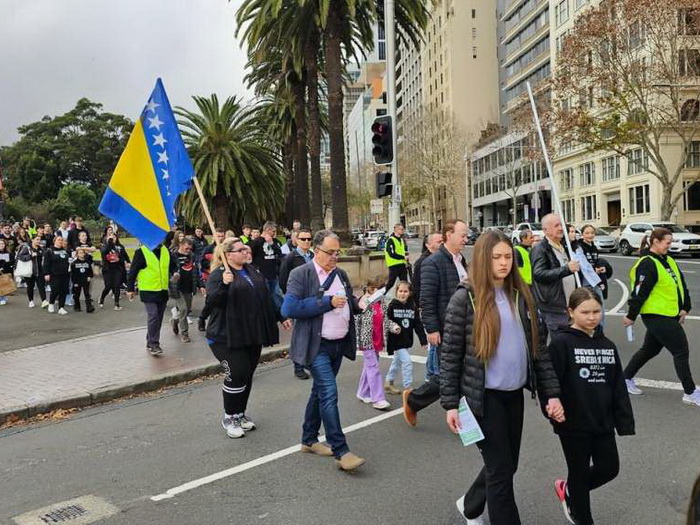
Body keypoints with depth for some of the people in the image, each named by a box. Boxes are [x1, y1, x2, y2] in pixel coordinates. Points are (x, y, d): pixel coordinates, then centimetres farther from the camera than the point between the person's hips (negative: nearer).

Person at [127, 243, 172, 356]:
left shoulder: (166, 251, 7)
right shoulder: (141, 252, -9)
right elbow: (133, 271, -6)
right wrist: (130, 288, -5)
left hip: (163, 291, 6)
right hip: (148, 291, -6)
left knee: (158, 318, 11)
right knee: (153, 316, -12)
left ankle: (150, 342, 25)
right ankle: (154, 344, -3)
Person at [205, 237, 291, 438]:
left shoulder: (252, 271, 15)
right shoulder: (219, 274, -8)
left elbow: (266, 298, 22)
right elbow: (211, 301, -20)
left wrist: (280, 317, 22)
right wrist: (224, 284, -35)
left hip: (252, 335, 7)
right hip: (227, 337, -7)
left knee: (247, 375, 11)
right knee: (237, 374, -10)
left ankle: (240, 414, 27)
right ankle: (229, 418, 9)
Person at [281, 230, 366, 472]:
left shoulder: (341, 274, 10)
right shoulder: (300, 274, -11)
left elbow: (348, 303, 21)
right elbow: (288, 309, -20)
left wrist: (358, 303, -3)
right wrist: (327, 302, -22)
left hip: (339, 344, 8)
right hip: (316, 346, -7)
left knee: (320, 391, 17)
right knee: (329, 394, -12)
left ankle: (309, 440, 32)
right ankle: (341, 452, -5)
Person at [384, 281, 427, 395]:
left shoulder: (413, 307, 0)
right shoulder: (392, 306, -11)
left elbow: (418, 325, 0)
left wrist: (423, 341, -4)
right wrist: (392, 327, -28)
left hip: (407, 340, 5)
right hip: (396, 340, -5)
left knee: (397, 362, 18)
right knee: (407, 362, -11)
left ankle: (388, 383, 36)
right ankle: (408, 388, -1)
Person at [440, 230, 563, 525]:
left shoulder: (522, 296, 5)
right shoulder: (465, 298, -10)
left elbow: (539, 347, 7)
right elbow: (450, 354, -9)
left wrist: (551, 393, 2)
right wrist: (450, 403, -11)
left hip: (515, 394, 6)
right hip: (484, 396, -6)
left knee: (507, 465, 18)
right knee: (501, 469, 0)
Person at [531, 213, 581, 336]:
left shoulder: (564, 247, 18)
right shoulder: (540, 250, -11)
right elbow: (538, 274, -28)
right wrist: (566, 269, -34)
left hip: (571, 307, 8)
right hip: (555, 310, -8)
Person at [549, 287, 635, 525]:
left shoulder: (608, 346, 5)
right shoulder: (561, 342, -14)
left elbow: (619, 388, 7)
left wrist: (625, 422, 4)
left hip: (603, 422, 5)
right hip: (573, 424, -5)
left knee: (609, 468, 13)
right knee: (580, 474, 10)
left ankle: (568, 490, 39)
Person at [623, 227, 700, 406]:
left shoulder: (669, 261, 12)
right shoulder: (647, 264, -17)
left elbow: (681, 284, 16)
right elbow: (640, 292, -18)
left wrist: (685, 308, 8)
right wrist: (631, 316, -17)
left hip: (670, 316, 10)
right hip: (656, 316, -9)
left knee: (650, 350, 18)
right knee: (681, 351, -5)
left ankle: (626, 378, 32)